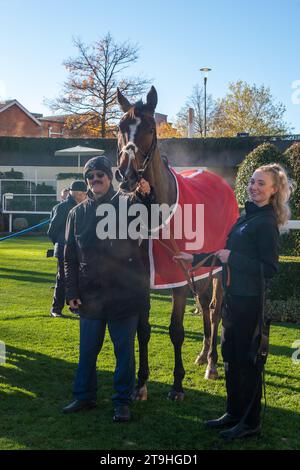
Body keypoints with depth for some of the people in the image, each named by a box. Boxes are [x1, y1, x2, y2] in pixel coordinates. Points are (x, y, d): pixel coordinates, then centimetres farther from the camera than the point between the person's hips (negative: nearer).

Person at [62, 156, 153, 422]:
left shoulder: (127, 205, -1)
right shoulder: (78, 213, 8)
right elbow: (70, 257, 9)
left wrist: (147, 196, -29)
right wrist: (72, 291, 3)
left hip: (124, 293, -3)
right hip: (90, 295, 3)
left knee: (124, 351, 7)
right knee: (87, 350, 13)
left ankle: (123, 401, 19)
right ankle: (84, 396, 29)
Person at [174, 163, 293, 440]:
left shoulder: (266, 223, -13)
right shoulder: (247, 217, 13)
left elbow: (269, 269, -18)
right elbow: (228, 257, 21)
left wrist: (232, 258, -19)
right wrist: (195, 259, 22)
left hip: (249, 300, -9)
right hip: (233, 296, 9)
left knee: (246, 360, 0)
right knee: (231, 356, 16)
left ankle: (251, 422, 14)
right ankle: (234, 413, 30)